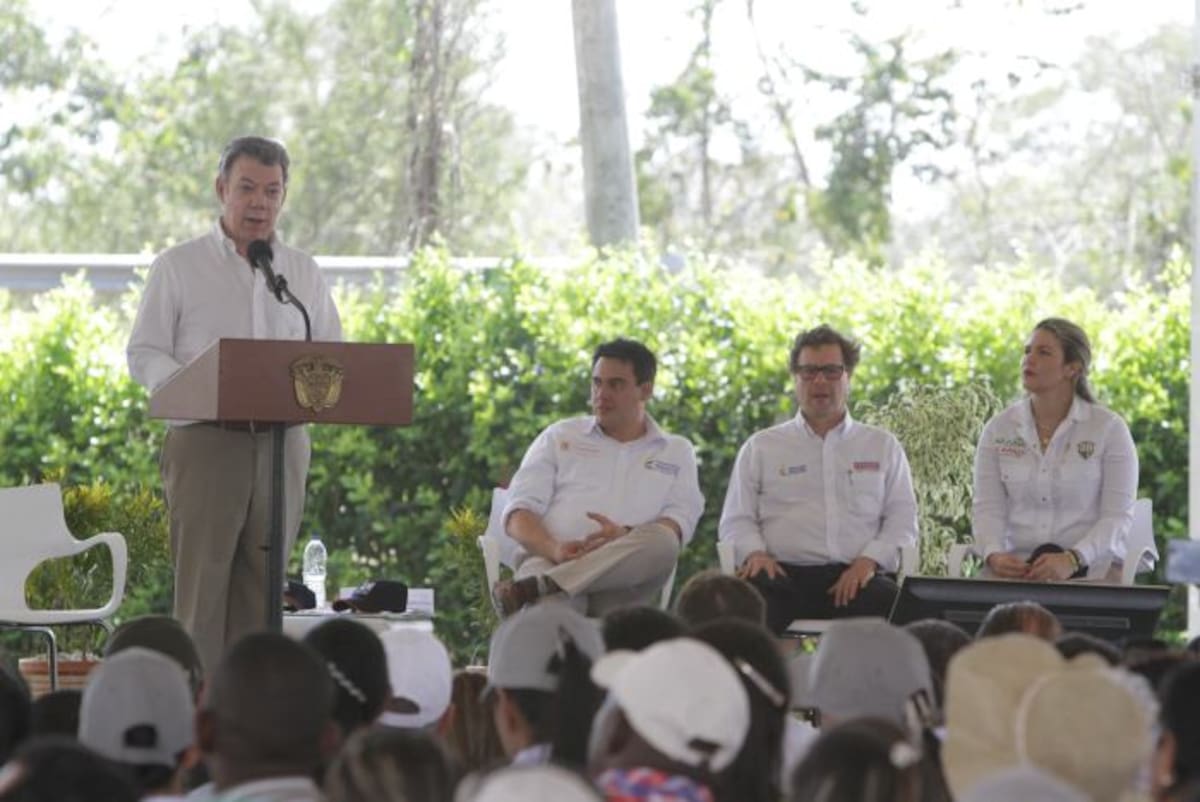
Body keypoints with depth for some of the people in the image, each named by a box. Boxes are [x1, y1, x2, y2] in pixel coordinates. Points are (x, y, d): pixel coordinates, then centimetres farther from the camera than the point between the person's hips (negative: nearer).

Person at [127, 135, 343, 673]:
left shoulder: (304, 273, 16)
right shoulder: (178, 266, 5)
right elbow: (143, 354, 0)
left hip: (282, 442, 4)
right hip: (205, 440, -4)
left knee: (261, 587, 3)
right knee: (202, 584, -9)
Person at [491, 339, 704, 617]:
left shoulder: (677, 452, 24)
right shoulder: (560, 437, 23)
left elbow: (680, 522, 7)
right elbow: (519, 513, 12)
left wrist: (626, 536, -17)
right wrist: (554, 549, -13)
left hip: (622, 576, 1)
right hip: (551, 561, -1)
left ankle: (534, 588, -46)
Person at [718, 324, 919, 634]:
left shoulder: (883, 446, 21)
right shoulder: (760, 448, 20)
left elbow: (902, 519, 14)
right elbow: (736, 521, 16)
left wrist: (869, 560, -6)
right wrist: (755, 553, -7)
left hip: (854, 577, 1)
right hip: (784, 575, -1)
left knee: (891, 602, -34)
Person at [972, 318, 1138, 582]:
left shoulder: (1109, 428, 0)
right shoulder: (998, 429, 8)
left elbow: (1118, 515, -6)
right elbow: (987, 507, 3)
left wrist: (1072, 559, -23)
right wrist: (994, 555, -19)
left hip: (1091, 568, -2)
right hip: (1015, 569, 2)